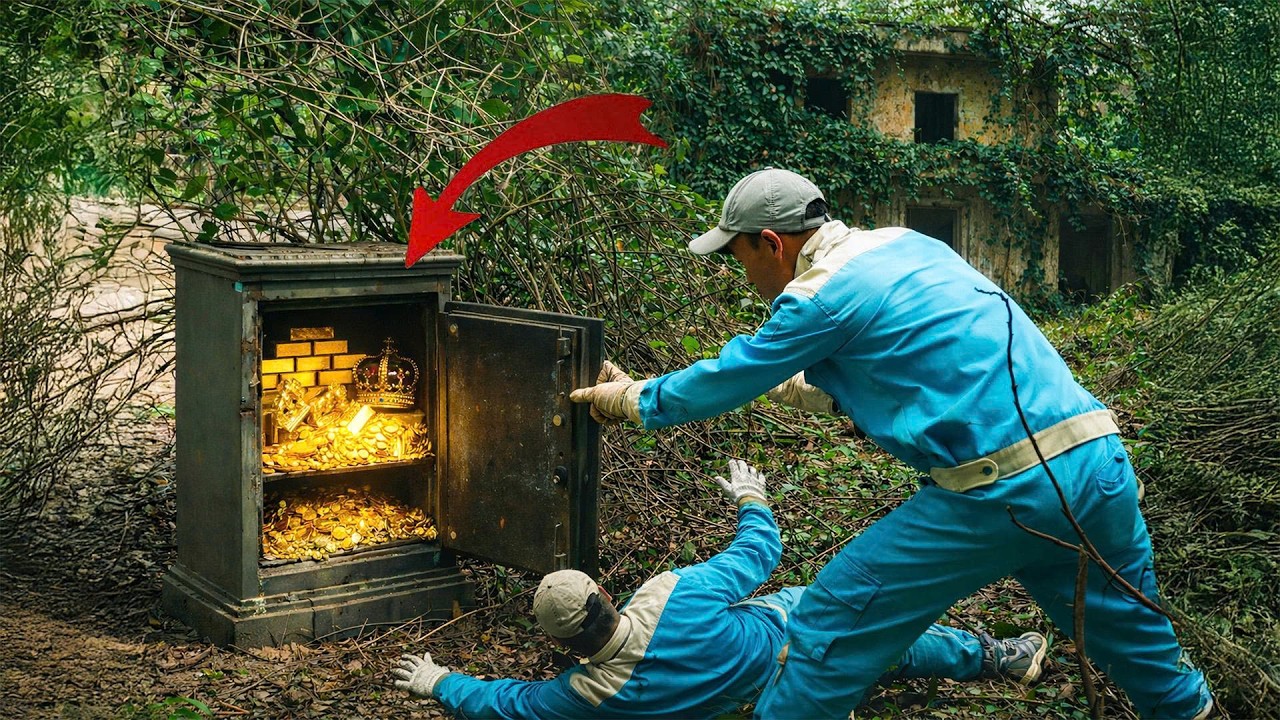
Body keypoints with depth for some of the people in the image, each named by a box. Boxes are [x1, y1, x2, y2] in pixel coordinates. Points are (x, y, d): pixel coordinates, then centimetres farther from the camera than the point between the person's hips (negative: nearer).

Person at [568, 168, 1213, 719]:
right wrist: (782, 385, 31)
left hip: (1004, 493, -8)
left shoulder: (821, 296, -8)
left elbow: (725, 381, 5)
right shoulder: (904, 245, 16)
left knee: (831, 628, 3)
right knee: (1123, 623, 27)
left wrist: (633, 399, 21)